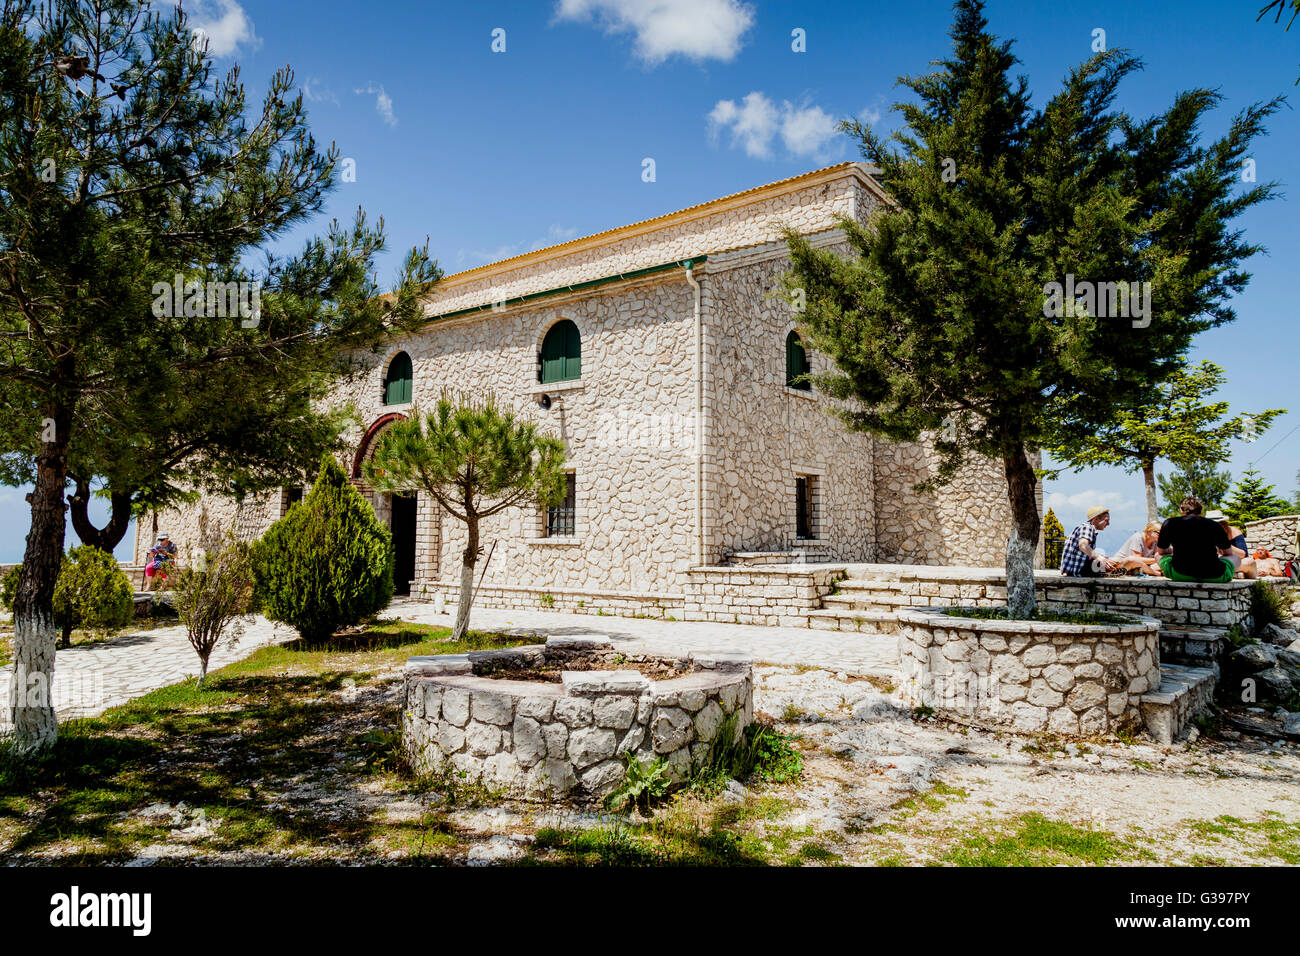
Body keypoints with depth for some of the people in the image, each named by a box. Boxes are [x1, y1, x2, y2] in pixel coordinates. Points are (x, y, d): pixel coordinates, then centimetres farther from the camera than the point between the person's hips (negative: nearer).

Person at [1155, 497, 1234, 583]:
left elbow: (1161, 551, 24)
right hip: (1213, 576, 1)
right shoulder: (1215, 525, 11)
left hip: (1180, 575, -1)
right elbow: (1227, 552, 27)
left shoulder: (1169, 523, 11)